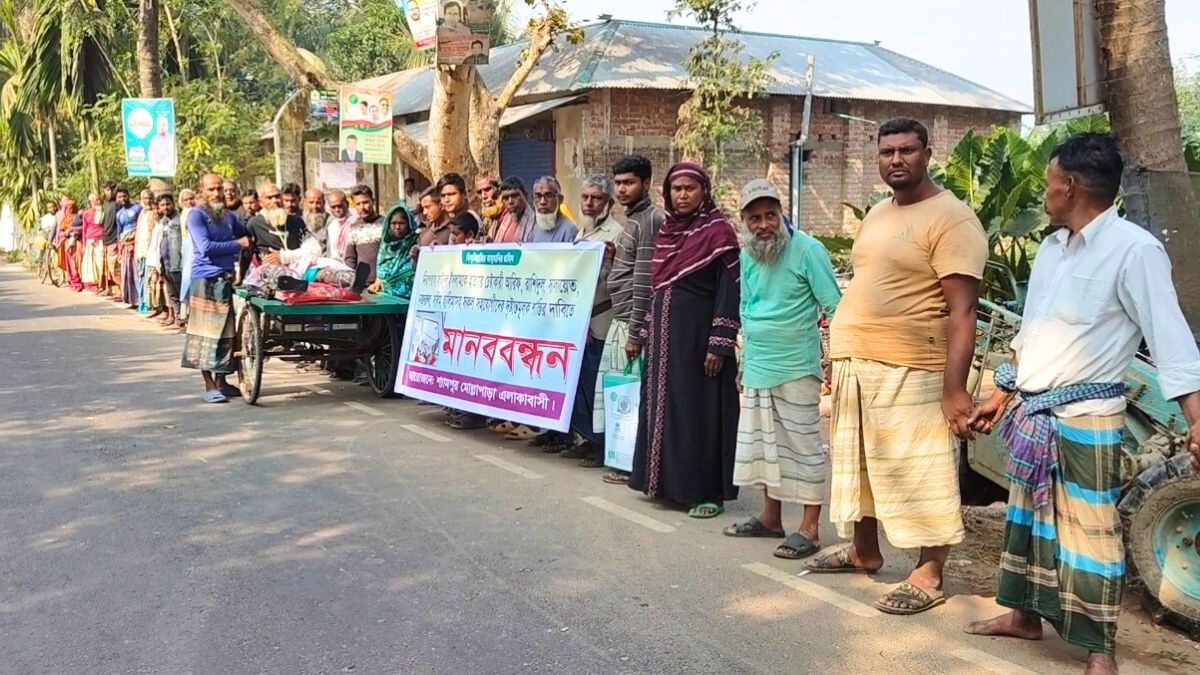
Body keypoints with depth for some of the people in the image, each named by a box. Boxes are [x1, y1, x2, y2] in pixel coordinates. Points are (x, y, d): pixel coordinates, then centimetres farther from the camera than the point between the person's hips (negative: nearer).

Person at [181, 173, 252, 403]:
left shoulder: (229, 216, 17)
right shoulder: (196, 215, -3)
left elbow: (247, 236, 31)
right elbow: (206, 247, -15)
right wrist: (238, 244, -10)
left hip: (227, 278, 6)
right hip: (206, 279, -6)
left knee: (226, 332, 9)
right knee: (206, 332, -4)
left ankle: (221, 382, 18)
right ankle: (209, 386, -1)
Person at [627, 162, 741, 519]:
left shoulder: (719, 231, -9)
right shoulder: (667, 230, 11)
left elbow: (729, 292, -14)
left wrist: (719, 345, -19)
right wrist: (648, 333, 15)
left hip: (698, 333, -7)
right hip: (665, 333, 7)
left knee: (699, 411, -3)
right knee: (665, 406, 11)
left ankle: (709, 491, 7)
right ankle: (670, 482, 22)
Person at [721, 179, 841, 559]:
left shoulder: (807, 251, -11)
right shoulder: (747, 255, 9)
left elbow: (835, 308, -10)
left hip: (796, 369, -7)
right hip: (757, 369, 7)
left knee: (804, 446, -2)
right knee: (764, 443, 14)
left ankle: (809, 528, 4)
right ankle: (771, 517, 27)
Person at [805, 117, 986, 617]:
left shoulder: (950, 218, -12)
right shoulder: (877, 214, 16)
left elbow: (962, 311, -18)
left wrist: (955, 389, -24)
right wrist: (839, 352, 20)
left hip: (909, 373, -9)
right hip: (855, 367, 9)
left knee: (922, 476, -1)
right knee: (858, 466, 19)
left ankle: (929, 576, 11)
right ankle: (864, 552, 36)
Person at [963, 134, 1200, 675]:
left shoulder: (1133, 249, -14)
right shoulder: (1051, 248, 12)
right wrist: (1001, 395, 23)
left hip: (1086, 418, -8)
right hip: (1031, 413, 8)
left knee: (1090, 529, -2)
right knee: (1027, 518, 17)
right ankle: (1025, 614, 33)